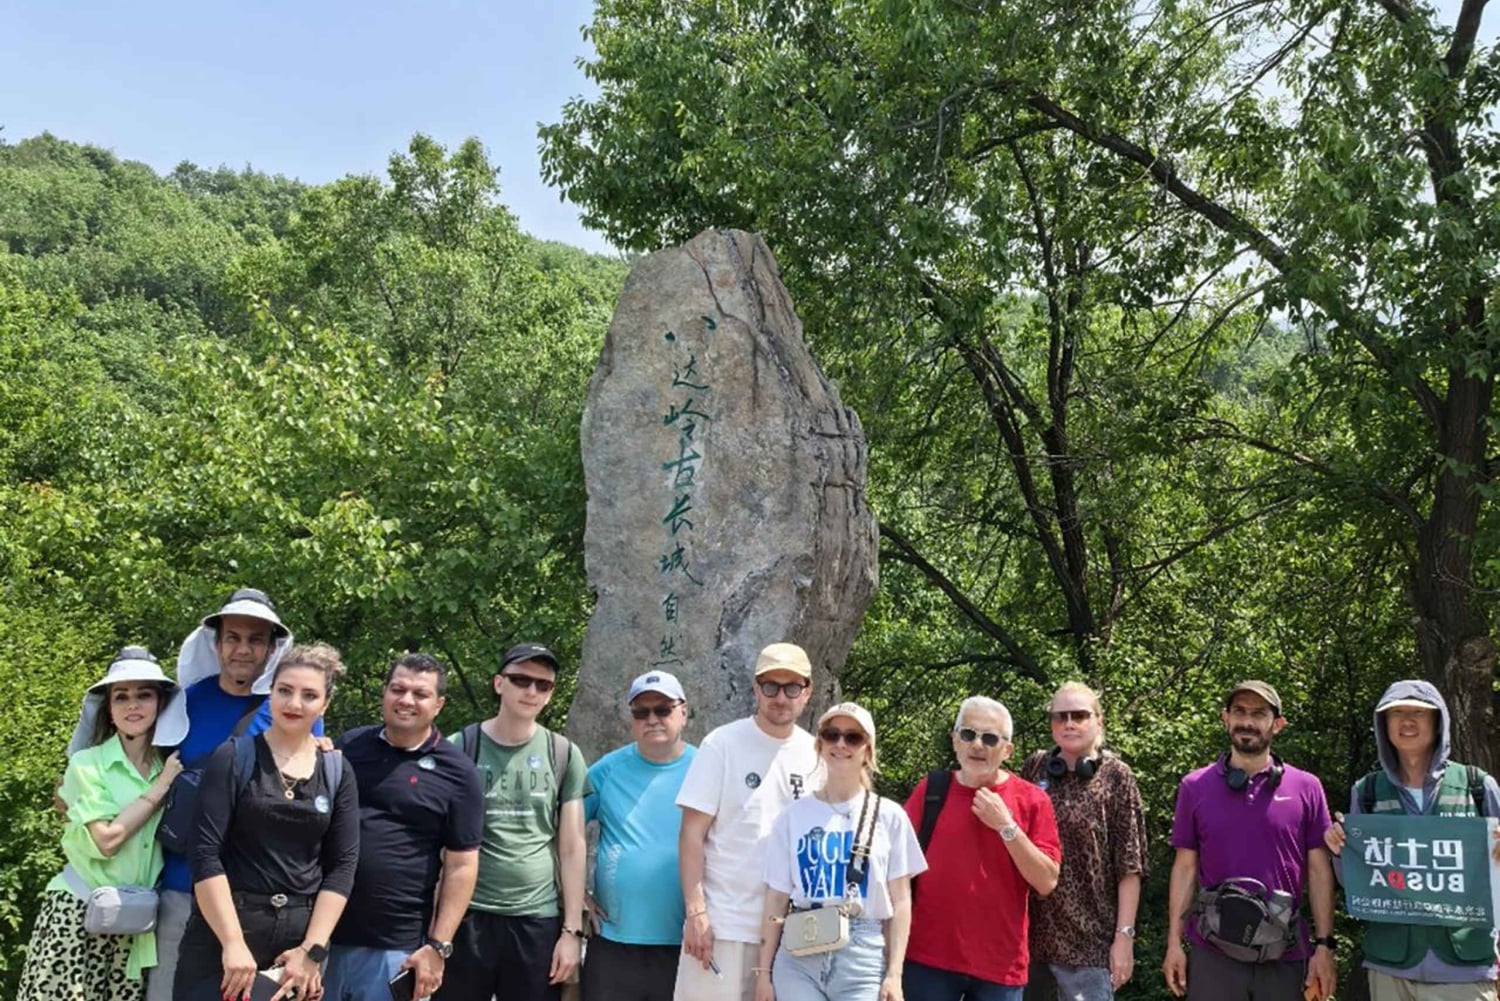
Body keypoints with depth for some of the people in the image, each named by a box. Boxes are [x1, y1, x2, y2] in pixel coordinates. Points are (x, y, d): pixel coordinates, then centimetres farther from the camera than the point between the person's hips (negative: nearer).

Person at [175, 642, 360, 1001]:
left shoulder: (337, 772, 5)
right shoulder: (233, 758, -2)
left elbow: (343, 864, 2)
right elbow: (205, 853, -9)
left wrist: (312, 949, -6)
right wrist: (233, 942, -16)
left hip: (301, 938, 3)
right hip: (224, 931, -2)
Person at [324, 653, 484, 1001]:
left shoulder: (457, 772, -4)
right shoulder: (349, 746, 6)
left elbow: (461, 866, -5)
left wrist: (438, 946, -9)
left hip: (395, 948, -3)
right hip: (324, 932, 3)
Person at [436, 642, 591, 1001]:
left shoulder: (564, 755, 3)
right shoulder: (459, 748, 0)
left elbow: (573, 847, 4)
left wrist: (572, 929, 0)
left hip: (539, 919, 1)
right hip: (467, 915, -1)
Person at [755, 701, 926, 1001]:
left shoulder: (889, 816, 5)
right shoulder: (793, 816, 6)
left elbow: (899, 901, 5)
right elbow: (777, 898, 8)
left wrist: (894, 974, -2)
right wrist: (764, 971, 5)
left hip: (864, 958, -1)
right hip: (798, 957, 1)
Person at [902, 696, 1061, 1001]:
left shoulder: (1031, 800, -1)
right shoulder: (931, 789, 3)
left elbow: (1046, 882, -6)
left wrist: (1006, 826, -14)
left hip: (1001, 963, 0)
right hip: (929, 956, 1)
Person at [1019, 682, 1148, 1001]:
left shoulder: (1115, 777, -3)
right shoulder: (1034, 768, 6)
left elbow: (1129, 867, -5)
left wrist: (1124, 935, -10)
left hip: (1087, 937, -3)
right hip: (1026, 930, 3)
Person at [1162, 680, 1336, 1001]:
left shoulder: (1306, 788, 1)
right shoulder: (1195, 787, 2)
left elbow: (1319, 871, 2)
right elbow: (1185, 868, 4)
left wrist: (1324, 945, -3)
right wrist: (1174, 942, 1)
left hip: (1284, 954, 0)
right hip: (1213, 951, 0)